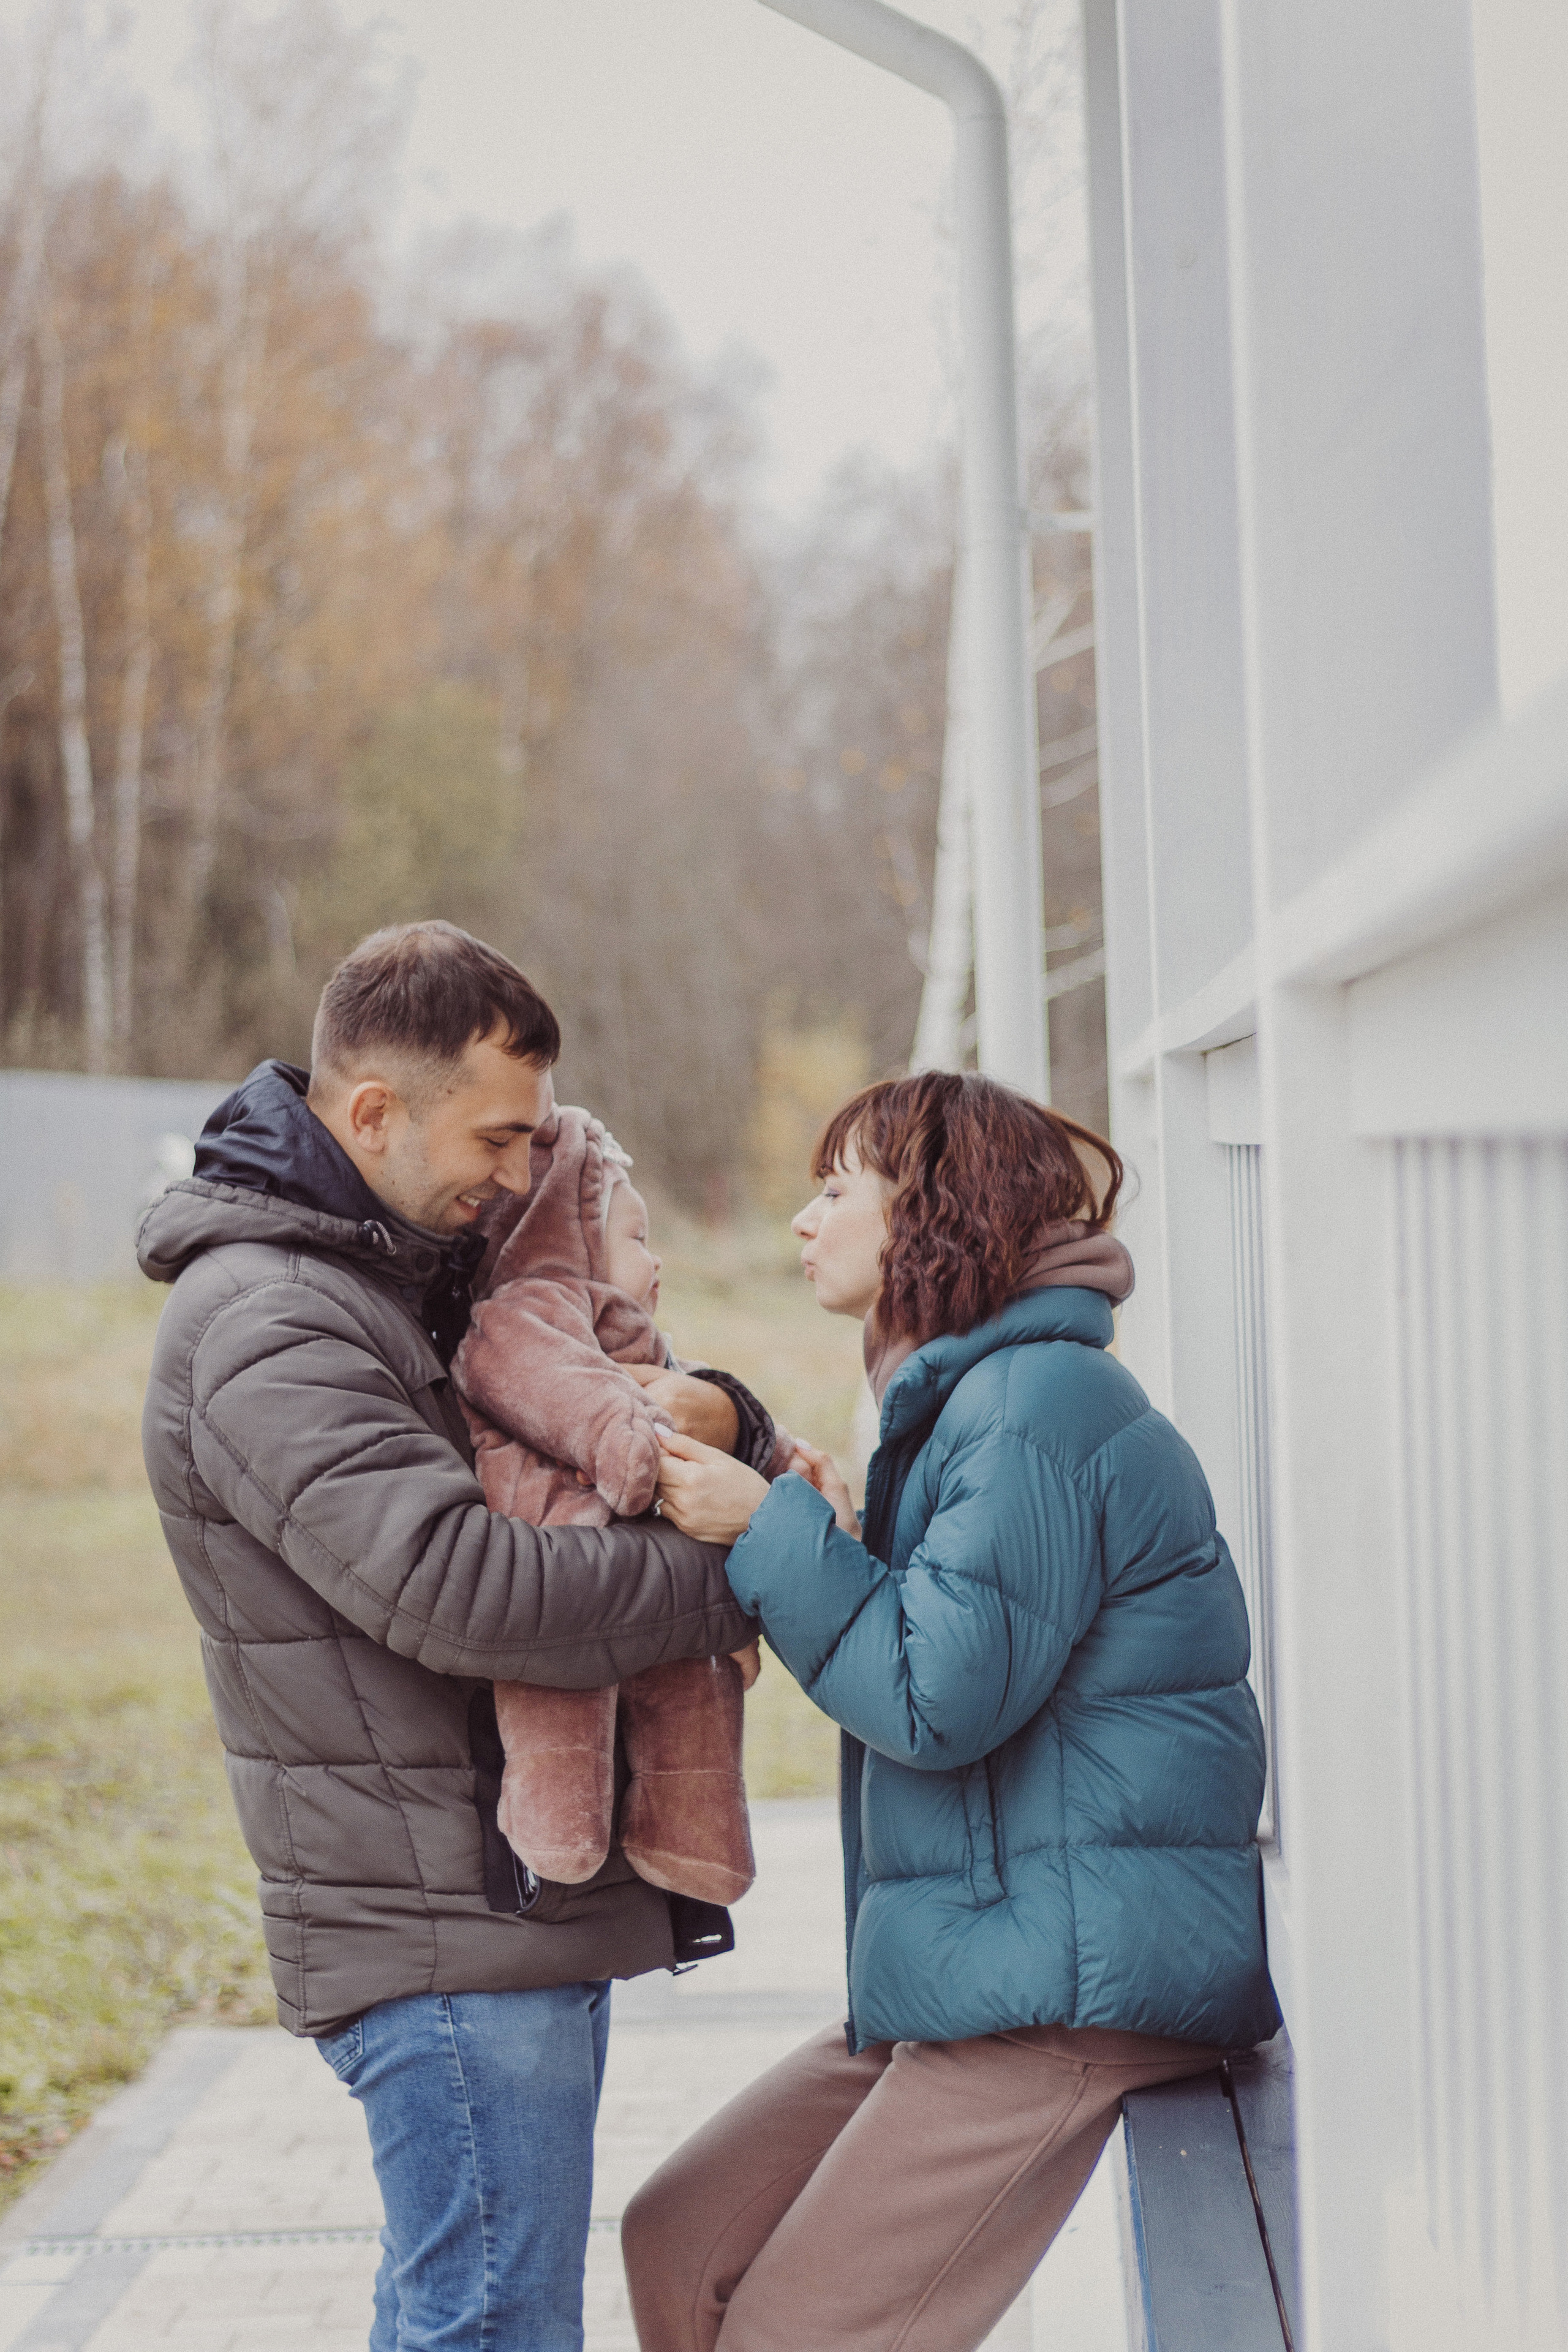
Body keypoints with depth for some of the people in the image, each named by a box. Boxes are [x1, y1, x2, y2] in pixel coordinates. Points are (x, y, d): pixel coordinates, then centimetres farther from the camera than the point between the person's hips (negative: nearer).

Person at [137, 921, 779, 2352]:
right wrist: (730, 1583, -18)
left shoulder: (412, 1274, 15)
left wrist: (704, 1407, -1)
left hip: (515, 1901, 10)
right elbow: (461, 1588, -27)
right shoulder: (265, 1330, -17)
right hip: (442, 1924, -10)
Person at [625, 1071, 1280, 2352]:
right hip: (972, 1962, 10)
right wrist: (848, 1548, 6)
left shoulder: (1038, 1400, -14)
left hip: (1059, 1980, -10)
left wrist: (773, 1529, -12)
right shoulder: (967, 1398, 19)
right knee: (681, 2244, 9)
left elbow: (944, 1696, -20)